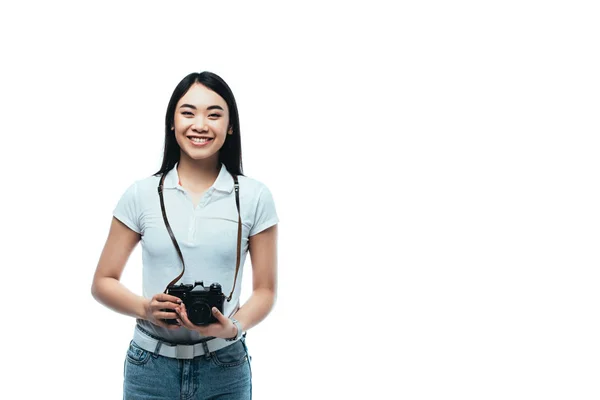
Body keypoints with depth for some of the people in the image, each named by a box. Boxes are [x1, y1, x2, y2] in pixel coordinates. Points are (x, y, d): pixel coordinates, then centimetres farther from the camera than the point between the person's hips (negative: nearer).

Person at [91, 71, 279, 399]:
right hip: (150, 367, 1)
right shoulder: (141, 194, -1)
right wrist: (146, 308, -15)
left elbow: (265, 290, 1)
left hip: (224, 369, 0)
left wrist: (233, 327, -17)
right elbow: (103, 282, 4)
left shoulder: (254, 197, -2)